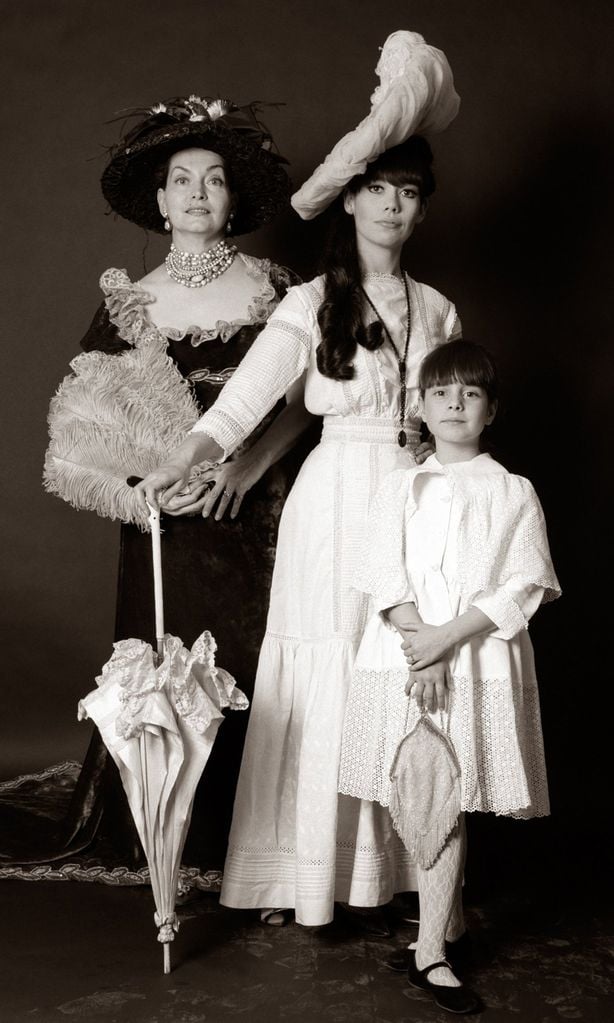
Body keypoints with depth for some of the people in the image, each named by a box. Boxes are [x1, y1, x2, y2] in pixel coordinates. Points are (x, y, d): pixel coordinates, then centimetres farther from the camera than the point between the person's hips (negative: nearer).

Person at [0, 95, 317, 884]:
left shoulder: (272, 292, 3)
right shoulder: (132, 300, 7)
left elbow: (300, 402, 1)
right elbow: (87, 417, 5)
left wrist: (246, 465, -14)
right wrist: (147, 475, -11)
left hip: (251, 514, -1)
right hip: (167, 520, 1)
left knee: (245, 667, -1)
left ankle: (229, 839, 14)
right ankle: (155, 834, 18)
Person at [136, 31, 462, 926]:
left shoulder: (437, 311, 11)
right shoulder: (311, 304, -2)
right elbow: (243, 399, -13)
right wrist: (179, 466, -27)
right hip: (335, 498, -3)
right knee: (323, 685, 0)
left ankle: (394, 865, 18)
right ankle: (300, 877, 12)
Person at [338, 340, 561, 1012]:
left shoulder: (514, 493, 6)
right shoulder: (402, 488, 10)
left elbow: (524, 586, -4)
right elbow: (386, 574, 0)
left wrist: (449, 636, -14)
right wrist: (420, 652, -13)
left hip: (482, 661, -1)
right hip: (406, 654, 2)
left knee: (446, 804, -2)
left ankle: (430, 955, 7)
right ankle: (444, 922, 27)